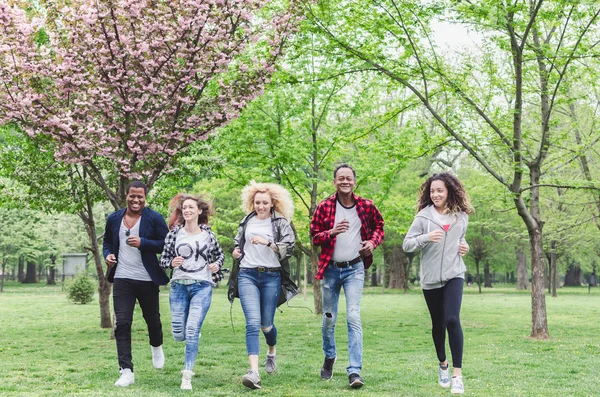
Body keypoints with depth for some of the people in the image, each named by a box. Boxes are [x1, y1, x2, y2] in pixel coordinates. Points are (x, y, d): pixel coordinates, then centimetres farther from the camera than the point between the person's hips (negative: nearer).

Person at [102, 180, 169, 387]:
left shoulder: (154, 218, -5)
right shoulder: (114, 219, 6)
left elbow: (166, 244, -7)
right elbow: (107, 242, 19)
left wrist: (142, 243, -20)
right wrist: (108, 254, -3)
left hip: (147, 279, -1)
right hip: (122, 278, 2)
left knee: (152, 319, 16)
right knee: (122, 323, -6)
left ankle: (156, 347, 49)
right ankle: (126, 372, -4)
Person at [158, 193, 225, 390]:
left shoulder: (208, 234, 4)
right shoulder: (174, 233, 2)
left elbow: (220, 255, 19)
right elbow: (163, 259, 5)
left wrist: (217, 265, -2)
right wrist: (171, 263, -16)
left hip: (202, 286, -1)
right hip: (179, 286, 1)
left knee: (192, 331, -13)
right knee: (179, 334, 2)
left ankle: (187, 376, -6)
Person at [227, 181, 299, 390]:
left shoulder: (280, 223, 1)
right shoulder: (247, 221, 11)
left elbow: (289, 247, -8)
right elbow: (238, 242, 27)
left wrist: (267, 242, -21)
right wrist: (236, 252, 6)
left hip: (271, 276, -1)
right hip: (247, 275, 1)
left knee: (266, 324, 9)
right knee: (252, 323, -13)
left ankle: (272, 352, 44)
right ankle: (254, 372, -21)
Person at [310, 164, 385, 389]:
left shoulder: (366, 206, -2)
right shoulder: (324, 207, -4)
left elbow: (379, 225, 15)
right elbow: (314, 236, -1)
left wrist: (373, 241, -6)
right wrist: (332, 232, -21)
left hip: (355, 269, -1)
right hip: (331, 269, 1)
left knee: (354, 318, -13)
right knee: (329, 319, 12)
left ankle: (355, 371, -15)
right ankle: (329, 358, 37)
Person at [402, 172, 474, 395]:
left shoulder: (461, 216, 4)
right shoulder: (423, 216, -5)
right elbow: (406, 245, -7)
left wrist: (465, 246, 1)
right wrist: (426, 238, -24)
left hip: (454, 275, 0)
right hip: (430, 277, 0)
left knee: (452, 319, -18)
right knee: (438, 324, 13)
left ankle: (457, 374, -14)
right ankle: (443, 364, 38)